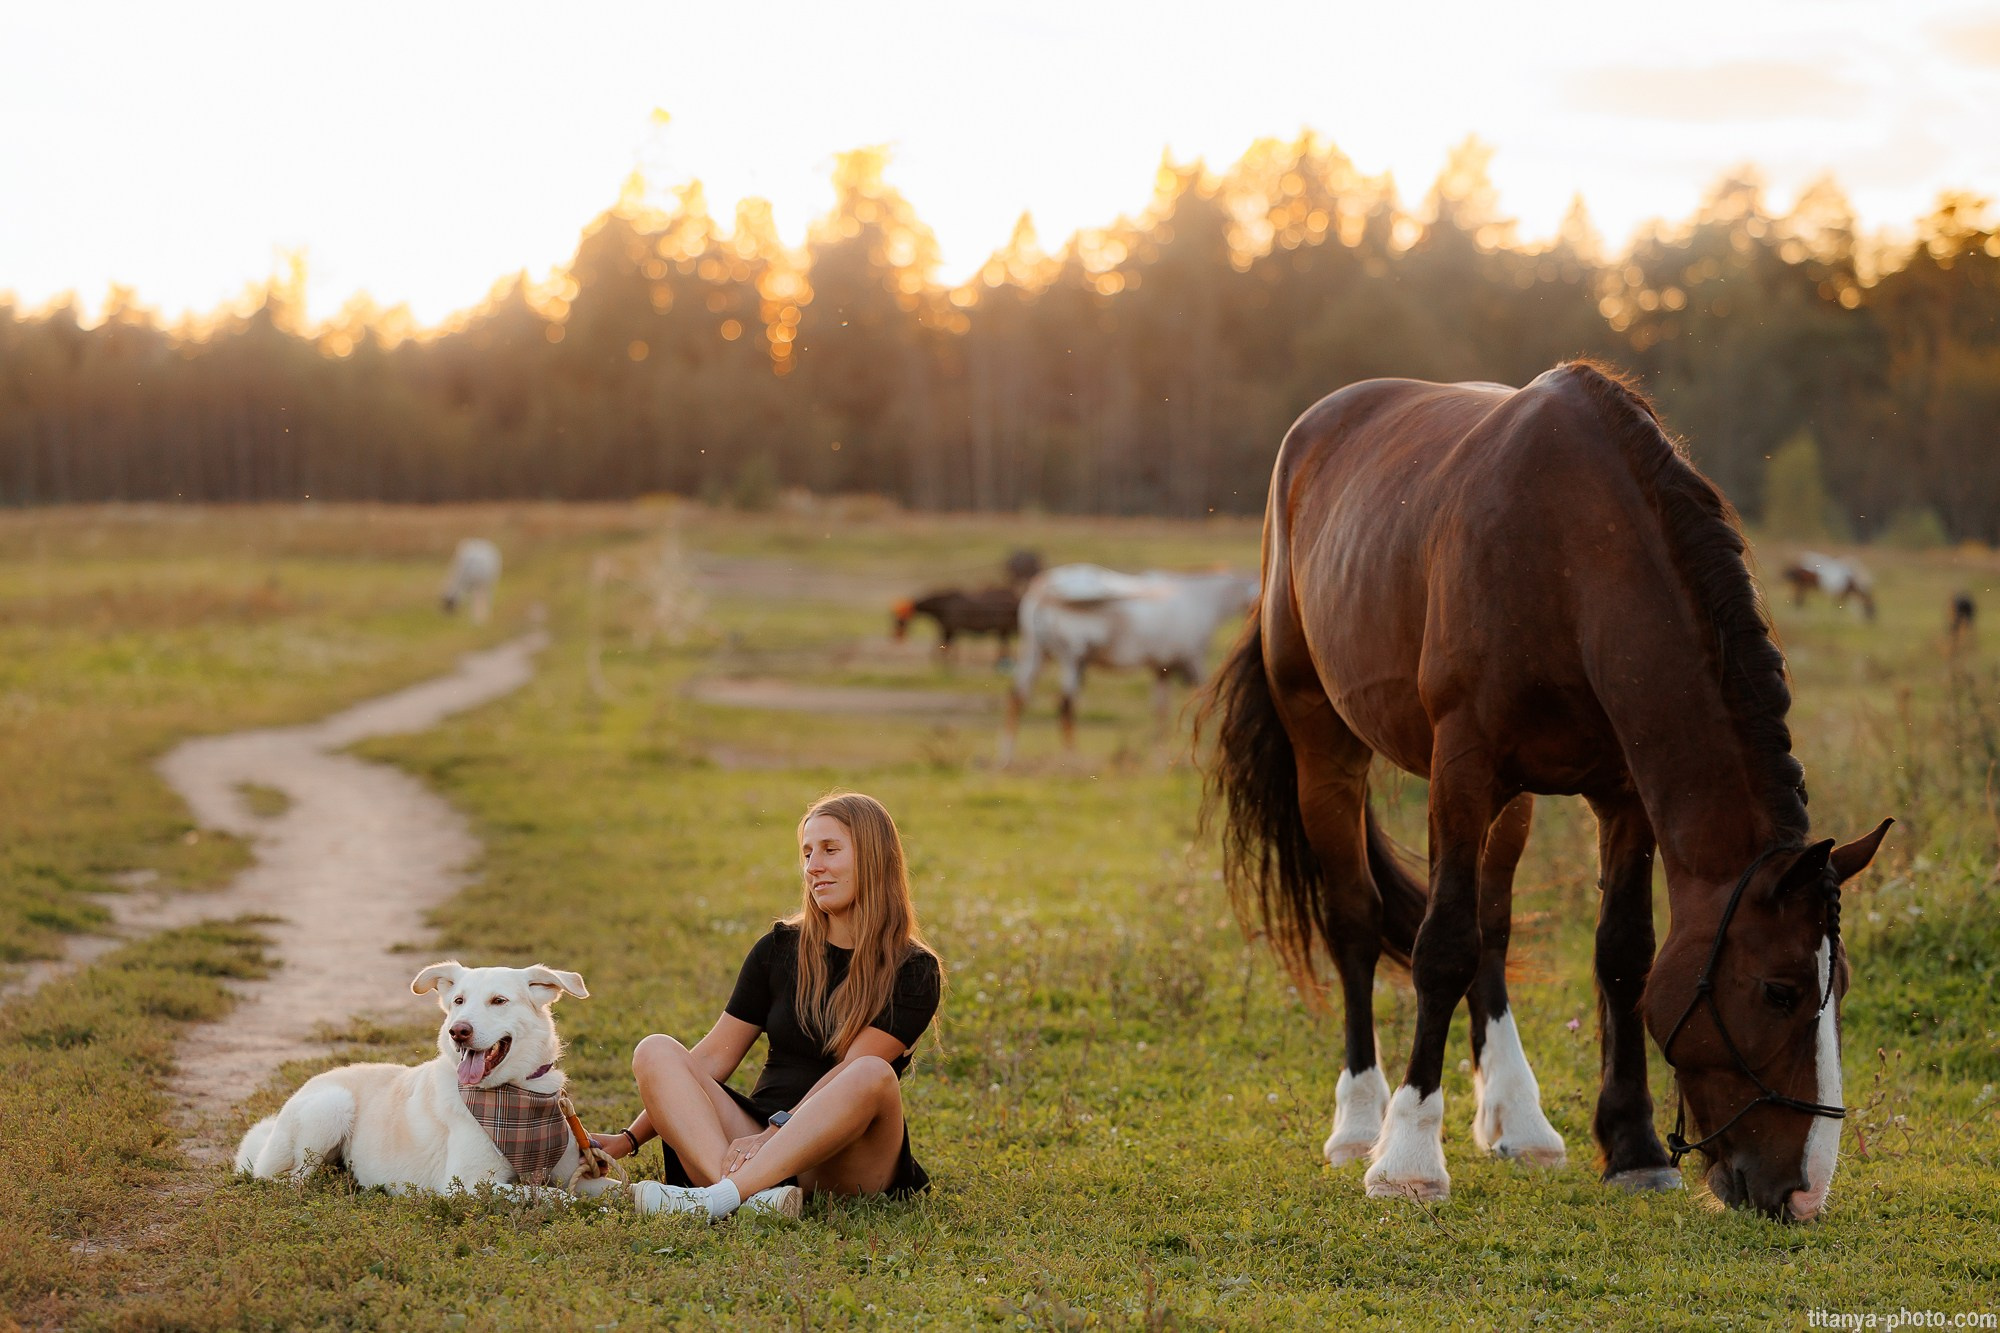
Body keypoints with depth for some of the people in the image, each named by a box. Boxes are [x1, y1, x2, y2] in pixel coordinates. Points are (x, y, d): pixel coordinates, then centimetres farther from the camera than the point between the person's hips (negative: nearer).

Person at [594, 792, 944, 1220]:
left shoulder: (914, 971, 1)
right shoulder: (780, 949, 12)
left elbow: (852, 1072, -12)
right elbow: (713, 1058, 9)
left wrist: (778, 1132, -26)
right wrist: (629, 1139, 0)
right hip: (761, 1141, 4)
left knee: (873, 1075, -34)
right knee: (655, 1051, -16)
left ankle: (722, 1194, -46)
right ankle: (756, 1195, -44)